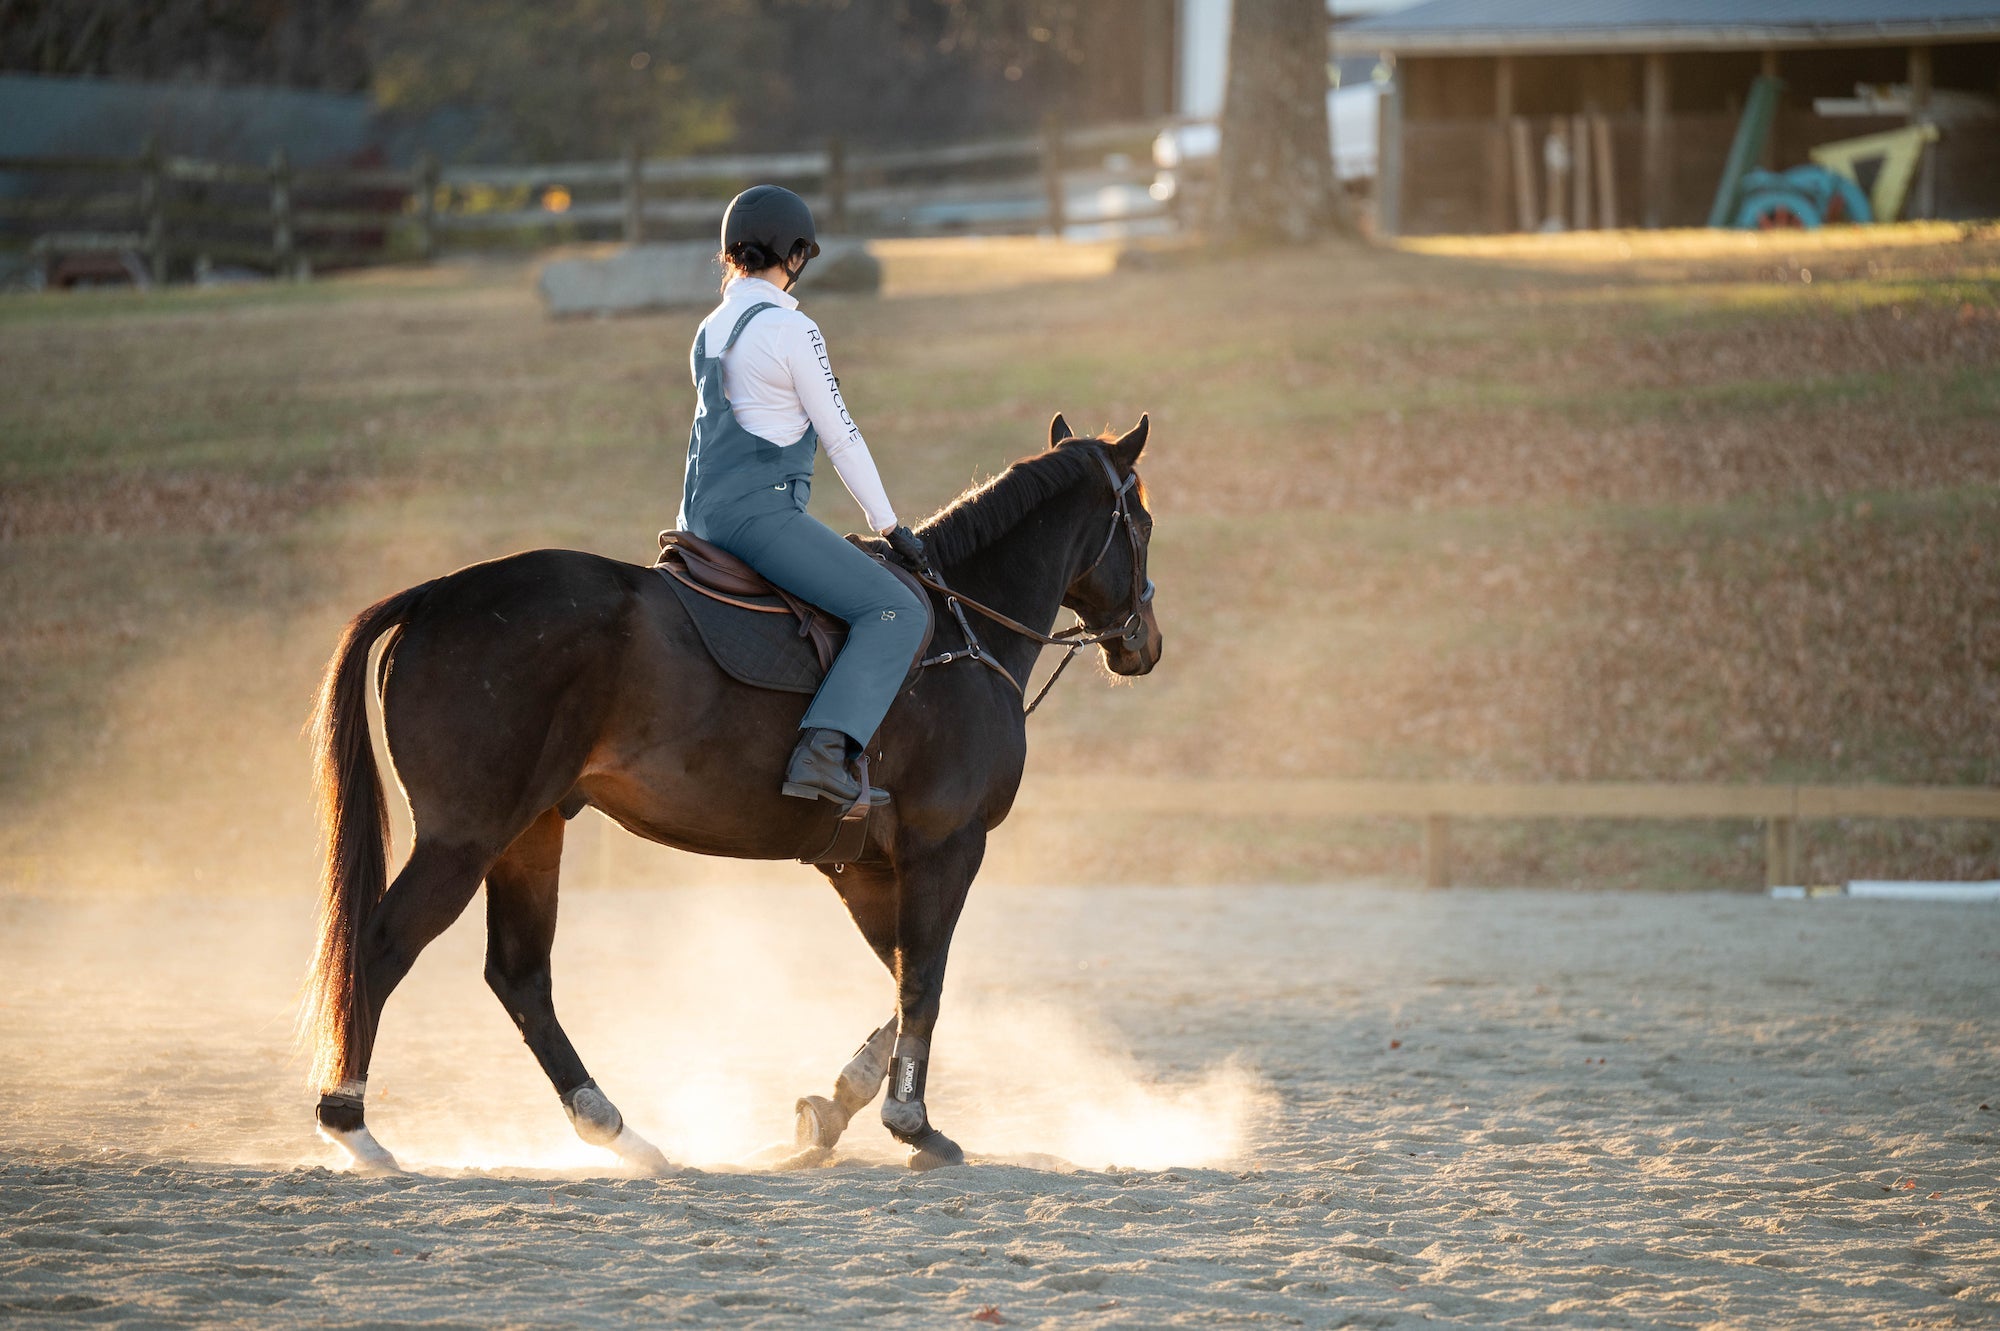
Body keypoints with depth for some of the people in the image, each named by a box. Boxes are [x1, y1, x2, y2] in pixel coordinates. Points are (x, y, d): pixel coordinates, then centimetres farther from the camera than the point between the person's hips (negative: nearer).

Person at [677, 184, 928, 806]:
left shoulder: (711, 330, 15)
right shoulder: (792, 331, -10)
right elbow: (840, 437, -7)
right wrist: (890, 526, 2)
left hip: (703, 514, 9)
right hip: (761, 511, -9)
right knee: (897, 612, -15)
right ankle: (825, 753, -32)